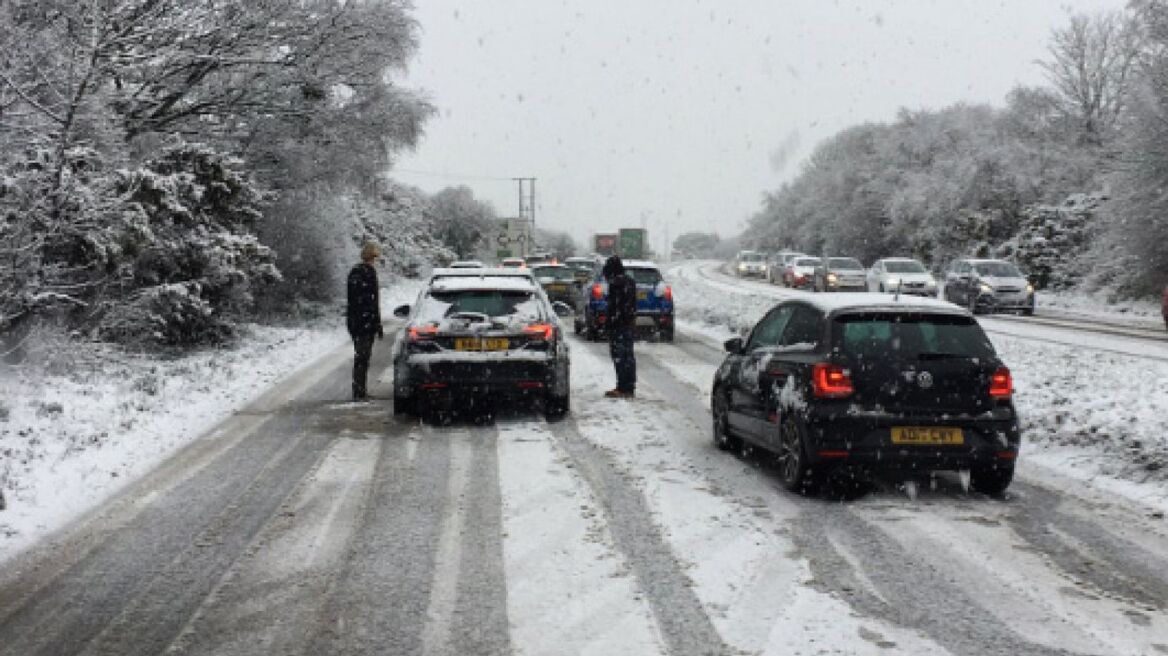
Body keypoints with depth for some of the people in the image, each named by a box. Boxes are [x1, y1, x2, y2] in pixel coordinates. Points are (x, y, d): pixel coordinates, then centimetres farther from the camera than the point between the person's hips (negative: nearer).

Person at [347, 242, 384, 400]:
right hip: (367, 320, -8)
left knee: (360, 355, 16)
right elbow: (373, 301, -16)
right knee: (362, 356, -5)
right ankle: (359, 392, -5)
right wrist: (378, 326, -14)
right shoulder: (369, 272, -14)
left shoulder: (354, 271, 12)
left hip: (353, 320, 8)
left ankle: (360, 390, 21)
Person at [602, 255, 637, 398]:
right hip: (629, 324, 10)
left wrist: (610, 325, -16)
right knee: (628, 355, 13)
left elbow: (614, 306, -19)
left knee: (619, 356, -6)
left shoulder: (615, 283, -15)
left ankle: (623, 388, -7)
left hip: (618, 325, -9)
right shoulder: (630, 281, 14)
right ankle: (630, 387, 19)